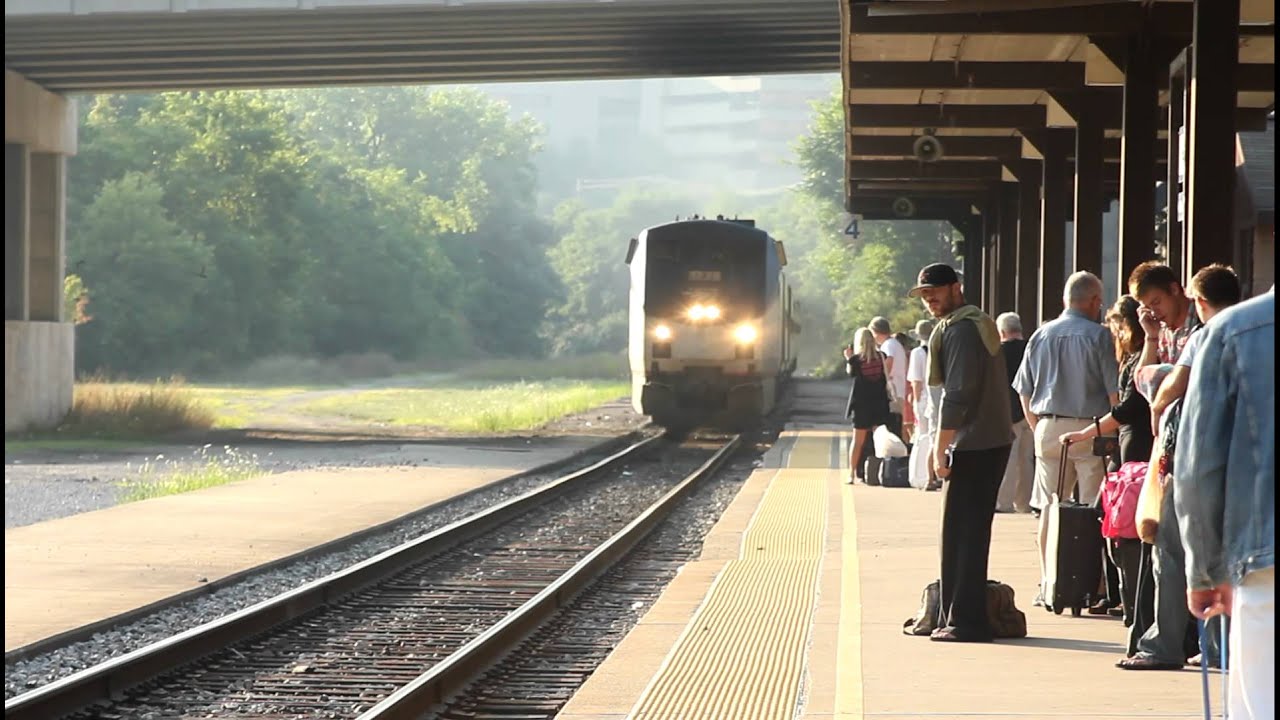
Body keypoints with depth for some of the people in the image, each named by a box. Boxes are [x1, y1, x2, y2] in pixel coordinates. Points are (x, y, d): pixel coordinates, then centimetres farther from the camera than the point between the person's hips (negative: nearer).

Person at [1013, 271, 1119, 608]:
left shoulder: (1041, 335, 8)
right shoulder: (1098, 336, -6)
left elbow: (1024, 390, 11)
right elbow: (1114, 391, -9)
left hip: (1048, 427, 4)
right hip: (1088, 428, -4)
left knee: (1049, 509, 8)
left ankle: (1047, 585, 8)